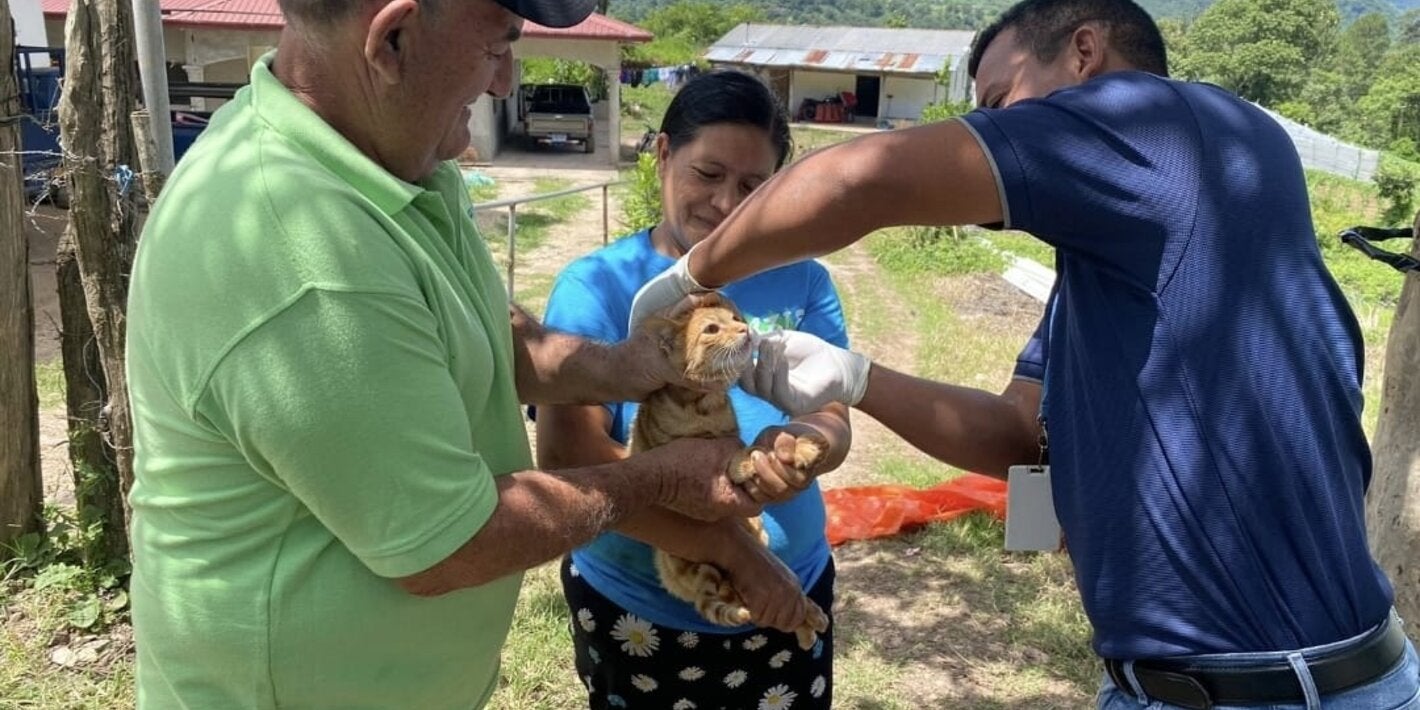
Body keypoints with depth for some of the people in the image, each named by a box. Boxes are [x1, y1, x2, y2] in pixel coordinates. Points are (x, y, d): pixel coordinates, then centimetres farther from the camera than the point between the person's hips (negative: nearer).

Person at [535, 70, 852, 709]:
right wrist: (726, 542, -29)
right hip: (635, 612, -2)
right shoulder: (597, 286, -14)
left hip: (791, 600, 3)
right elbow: (566, 454, -22)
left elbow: (833, 420, -6)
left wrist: (800, 445, -31)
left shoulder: (801, 281, -5)